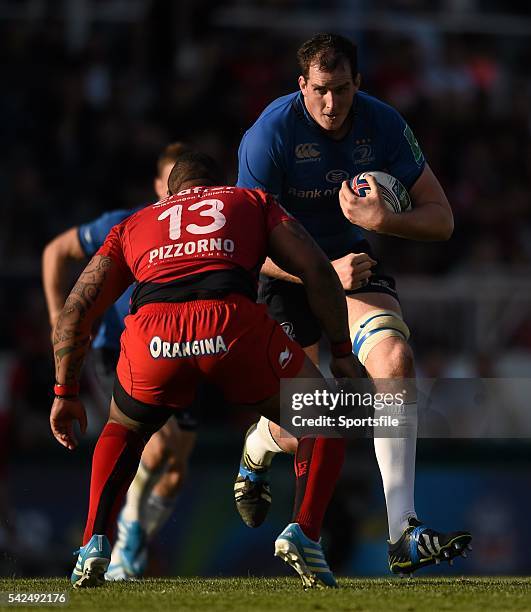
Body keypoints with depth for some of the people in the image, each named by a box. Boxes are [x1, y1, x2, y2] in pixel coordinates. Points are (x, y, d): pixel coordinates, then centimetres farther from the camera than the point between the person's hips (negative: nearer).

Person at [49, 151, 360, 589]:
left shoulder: (133, 225, 37)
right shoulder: (252, 202, 33)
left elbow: (75, 311, 30)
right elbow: (316, 269, 20)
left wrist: (65, 394, 36)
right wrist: (342, 352, 24)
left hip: (151, 329, 2)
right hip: (232, 320, -2)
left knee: (122, 431, 33)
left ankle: (94, 546, 16)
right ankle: (304, 530, 0)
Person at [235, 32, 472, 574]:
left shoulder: (382, 124, -13)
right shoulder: (270, 133, -22)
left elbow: (441, 219, -12)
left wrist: (382, 220, -32)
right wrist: (326, 272, -34)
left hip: (352, 261, 3)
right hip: (285, 271, -2)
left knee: (395, 358, -26)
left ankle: (404, 536, -28)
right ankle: (254, 454, 38)